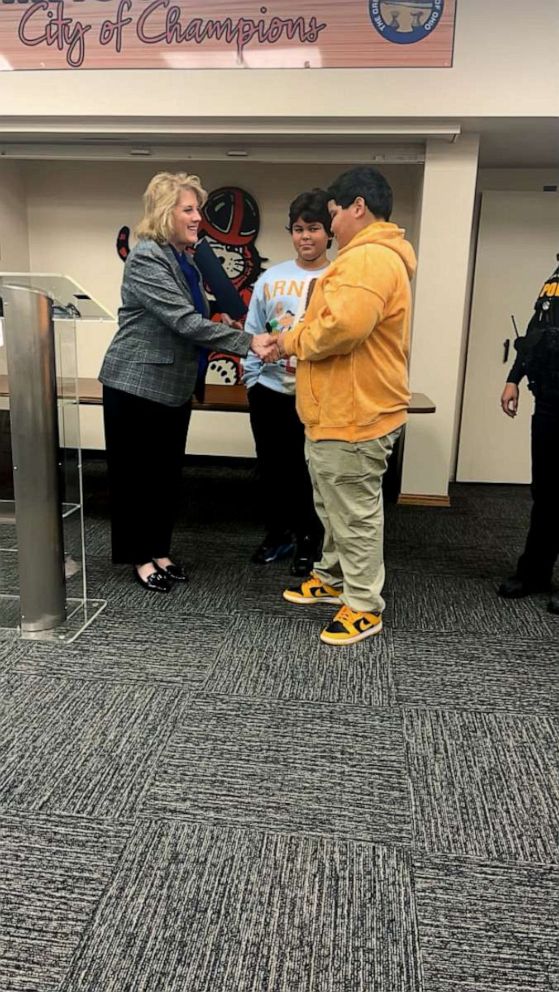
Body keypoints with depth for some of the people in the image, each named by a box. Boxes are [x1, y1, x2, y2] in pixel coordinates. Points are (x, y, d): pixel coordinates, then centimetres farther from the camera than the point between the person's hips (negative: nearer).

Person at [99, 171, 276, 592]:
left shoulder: (185, 259, 12)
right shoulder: (146, 258, -17)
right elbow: (184, 322, -26)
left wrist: (223, 324, 7)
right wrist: (247, 342, -26)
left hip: (174, 385, 9)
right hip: (137, 383, -8)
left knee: (168, 472, 13)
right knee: (136, 473, 4)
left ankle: (159, 550, 26)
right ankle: (140, 556, 17)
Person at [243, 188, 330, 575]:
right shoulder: (271, 278, 6)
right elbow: (253, 332, 9)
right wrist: (253, 380, 5)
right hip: (270, 391, 4)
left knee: (310, 471, 8)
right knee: (272, 468, 14)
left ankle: (310, 541, 25)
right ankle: (278, 533, 32)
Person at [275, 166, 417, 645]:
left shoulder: (370, 258, -19)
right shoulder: (368, 256, 19)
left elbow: (343, 326, -32)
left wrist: (294, 341, -13)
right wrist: (294, 337, 7)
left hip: (354, 416, -11)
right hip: (338, 412, 11)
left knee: (356, 515, 0)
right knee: (335, 508, 21)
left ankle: (364, 607, 14)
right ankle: (332, 579, 37)